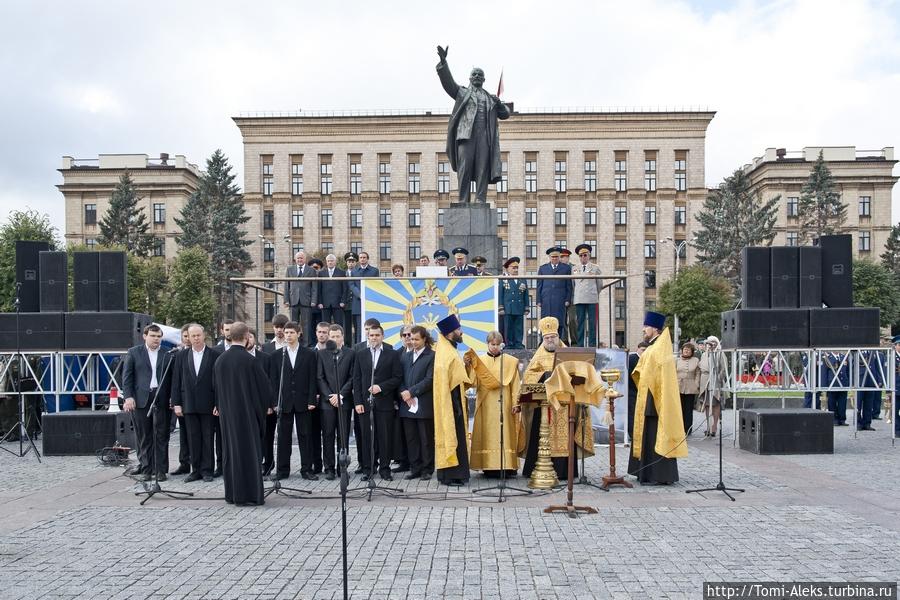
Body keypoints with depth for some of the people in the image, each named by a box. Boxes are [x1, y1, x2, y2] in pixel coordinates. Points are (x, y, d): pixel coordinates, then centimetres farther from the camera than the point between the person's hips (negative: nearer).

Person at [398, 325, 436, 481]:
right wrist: (403, 393, -7)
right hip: (407, 404, 5)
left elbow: (429, 380, -11)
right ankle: (415, 468, 17)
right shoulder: (404, 356, 14)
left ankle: (427, 469, 13)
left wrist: (411, 392, -13)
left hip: (425, 405, -5)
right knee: (411, 439, 8)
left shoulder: (432, 356, -4)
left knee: (427, 439, 3)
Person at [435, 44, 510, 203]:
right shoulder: (462, 92, 20)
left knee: (482, 167, -7)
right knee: (464, 167, -10)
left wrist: (499, 104, 0)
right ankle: (463, 201, -12)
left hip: (484, 135, 3)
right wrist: (443, 61, -9)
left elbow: (505, 114, 22)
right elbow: (448, 81, 5)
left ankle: (480, 200, -10)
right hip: (466, 132, -2)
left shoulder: (490, 98, 27)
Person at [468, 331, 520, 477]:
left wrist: (515, 403, -4)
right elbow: (473, 381, -1)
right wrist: (469, 365, -16)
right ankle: (490, 466, 3)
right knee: (488, 435, 0)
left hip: (504, 403, -1)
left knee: (504, 434, -2)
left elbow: (515, 384, 4)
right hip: (486, 405, 1)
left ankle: (507, 466, 1)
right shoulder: (479, 361, 8)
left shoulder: (510, 361, 6)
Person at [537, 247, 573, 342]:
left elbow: (569, 286, 9)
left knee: (559, 323, -5)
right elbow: (539, 285, 13)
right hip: (546, 301, 1)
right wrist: (539, 300, 4)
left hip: (560, 301, -1)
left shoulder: (566, 268, 12)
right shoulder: (543, 268, 16)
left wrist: (568, 300, 0)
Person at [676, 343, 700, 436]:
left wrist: (696, 385, -2)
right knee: (680, 409, -3)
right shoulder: (677, 360, 13)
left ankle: (687, 430, 5)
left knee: (688, 409, 1)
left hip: (690, 389, 0)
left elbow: (697, 374, 7)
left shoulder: (696, 360, 10)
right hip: (678, 388, 1)